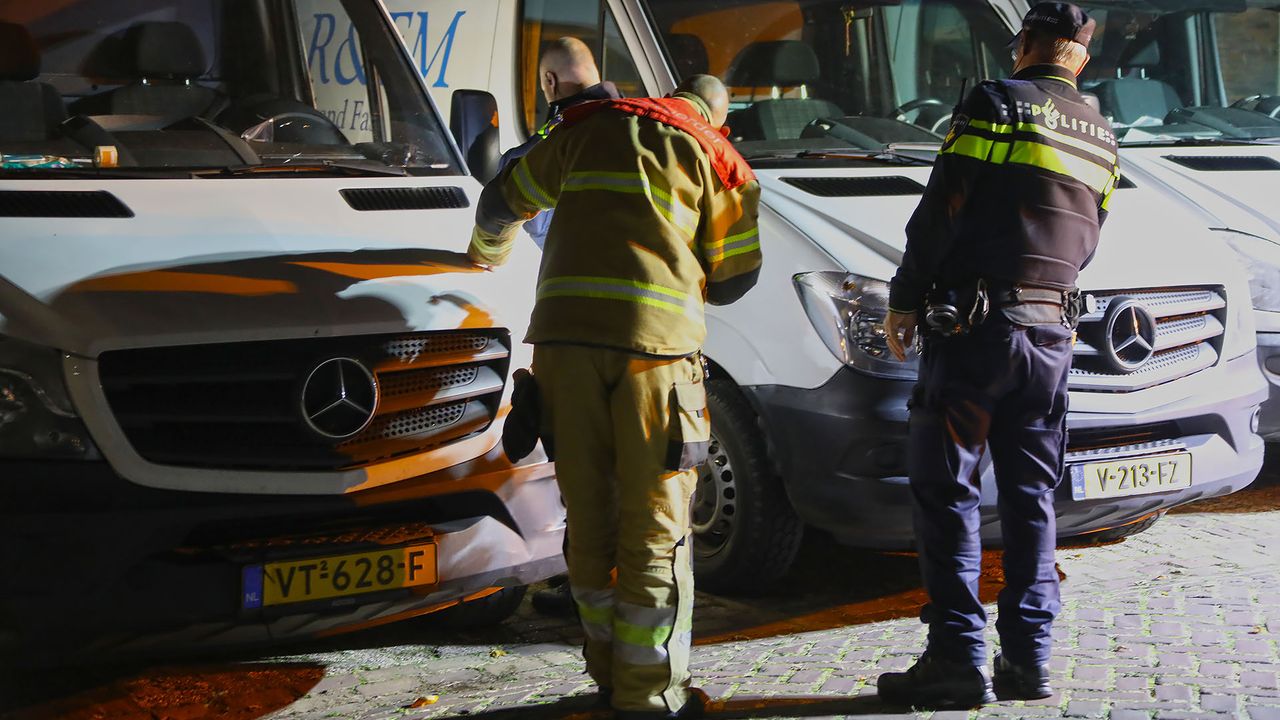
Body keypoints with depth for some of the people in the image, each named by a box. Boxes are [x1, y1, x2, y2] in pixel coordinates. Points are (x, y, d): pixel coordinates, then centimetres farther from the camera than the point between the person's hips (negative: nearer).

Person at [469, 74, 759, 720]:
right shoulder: (718, 159, 12)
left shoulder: (588, 127, 21)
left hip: (564, 332, 3)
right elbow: (733, 277, 14)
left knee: (588, 515, 12)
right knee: (654, 523, 1)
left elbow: (503, 201, 29)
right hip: (654, 335, -3)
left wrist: (486, 253, 51)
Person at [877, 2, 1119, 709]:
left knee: (946, 491, -3)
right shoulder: (1101, 138, 14)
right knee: (1029, 496, 12)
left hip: (974, 330, -6)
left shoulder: (993, 104, -6)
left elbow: (940, 214, -10)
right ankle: (1028, 656, 11)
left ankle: (958, 658, -6)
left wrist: (904, 299, -3)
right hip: (1051, 333, 6)